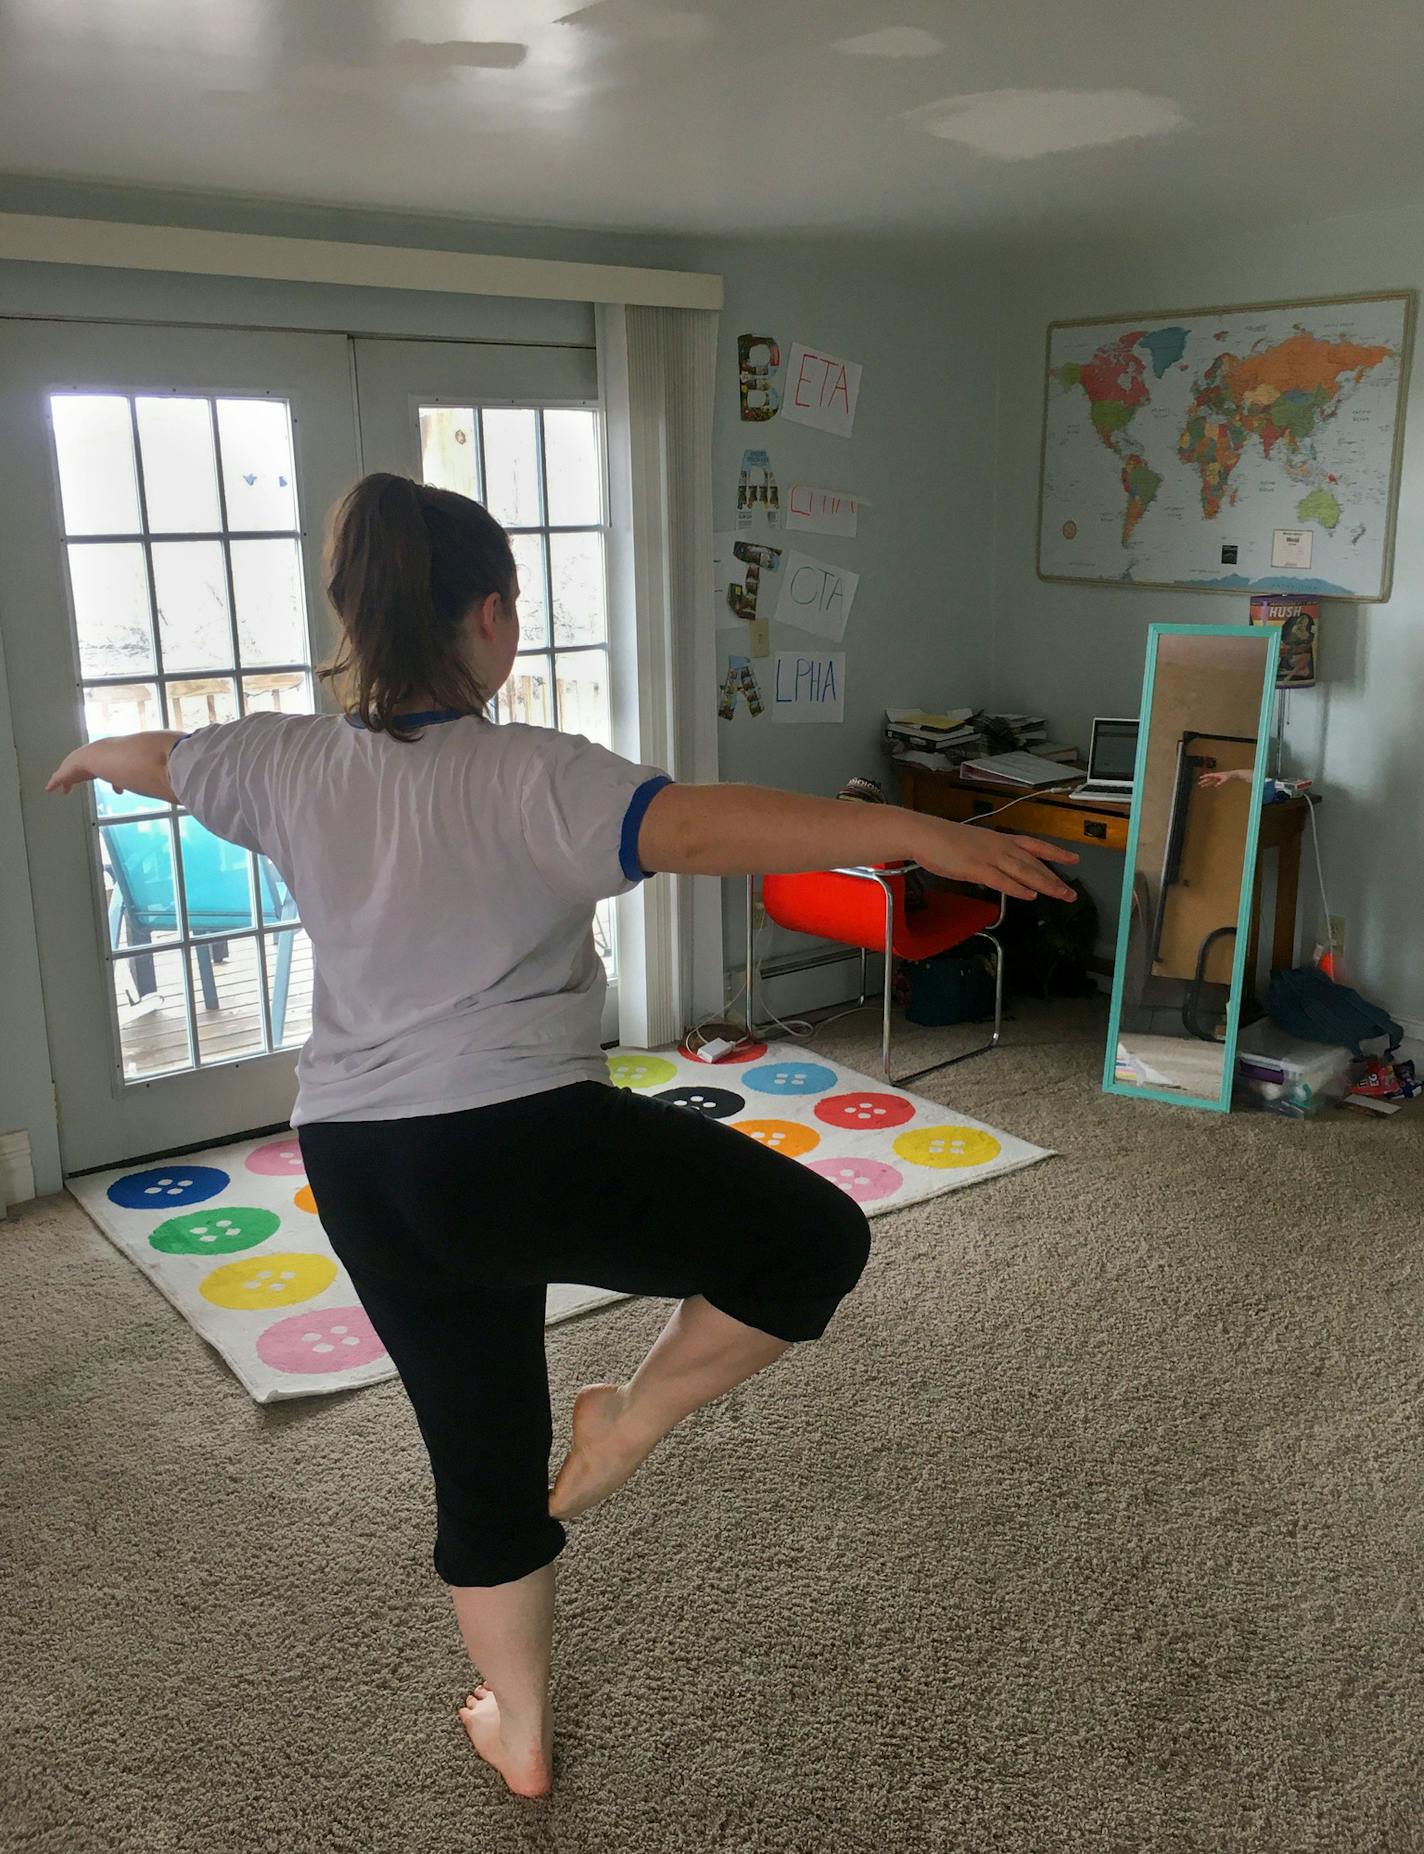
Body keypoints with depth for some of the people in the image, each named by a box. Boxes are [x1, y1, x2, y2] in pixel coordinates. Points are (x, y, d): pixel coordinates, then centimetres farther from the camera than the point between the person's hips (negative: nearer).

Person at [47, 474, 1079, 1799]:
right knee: (815, 1236, 5)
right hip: (524, 1143, -7)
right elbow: (695, 826, -30)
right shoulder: (526, 777, -13)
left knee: (479, 1452, 21)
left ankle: (519, 1734, 38)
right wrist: (907, 830, -33)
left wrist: (94, 756, 49)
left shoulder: (285, 763, 6)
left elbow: (158, 762, 27)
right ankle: (621, 1431, 10)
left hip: (357, 1169, 7)